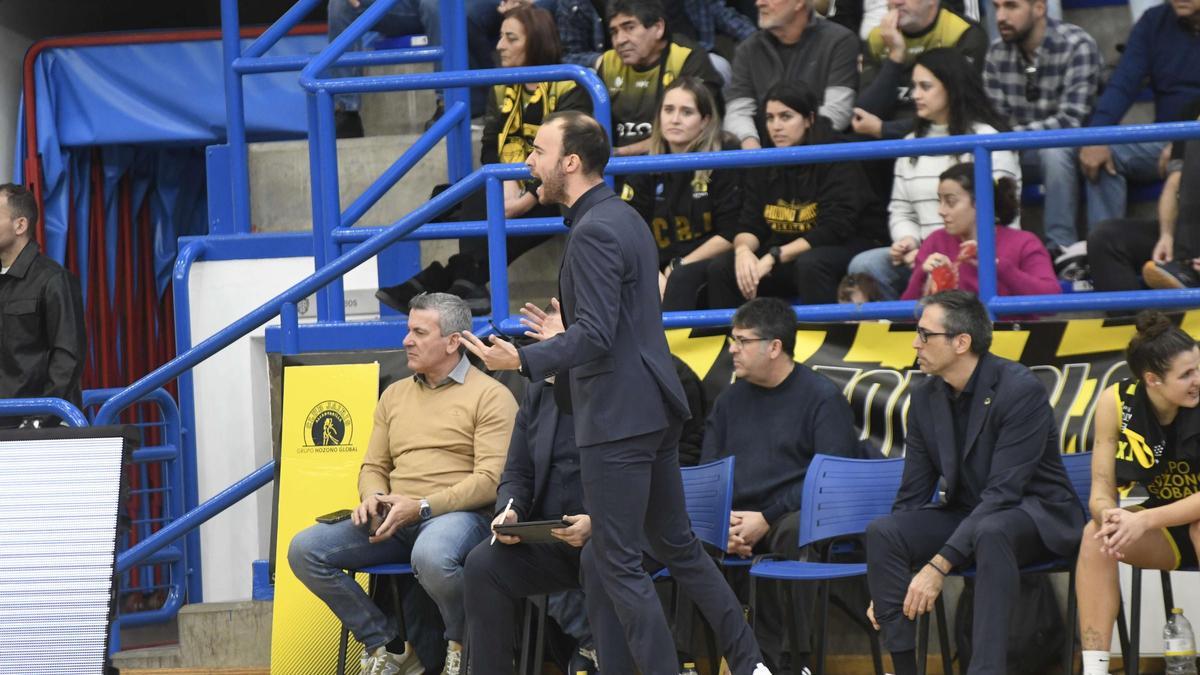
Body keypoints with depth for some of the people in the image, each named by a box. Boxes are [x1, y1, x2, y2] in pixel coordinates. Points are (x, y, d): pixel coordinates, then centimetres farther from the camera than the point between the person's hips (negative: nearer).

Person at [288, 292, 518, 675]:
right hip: (396, 520, 7)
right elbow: (374, 466, 22)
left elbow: (490, 479, -11)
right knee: (305, 550, -13)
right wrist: (372, 497, -3)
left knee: (431, 555, -42)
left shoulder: (490, 396, -1)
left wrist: (421, 507, -19)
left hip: (459, 514, -6)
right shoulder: (394, 395, 20)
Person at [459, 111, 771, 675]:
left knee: (617, 564, -4)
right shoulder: (624, 218, 14)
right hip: (650, 408, 11)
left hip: (617, 417, -11)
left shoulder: (595, 232, -17)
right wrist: (563, 339, 34)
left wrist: (524, 360, -33)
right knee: (676, 545, 18)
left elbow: (596, 335, -24)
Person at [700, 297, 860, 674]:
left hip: (795, 515, -5)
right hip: (736, 517, 5)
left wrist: (766, 518, -17)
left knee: (794, 532, -39)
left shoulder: (822, 397, 0)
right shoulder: (730, 401, 17)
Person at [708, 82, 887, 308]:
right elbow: (750, 227, 2)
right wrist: (743, 249, -23)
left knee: (810, 263, -37)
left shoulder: (837, 161, -13)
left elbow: (834, 229, -20)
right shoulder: (764, 168, 5)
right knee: (721, 268, -13)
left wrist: (773, 257, -26)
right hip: (785, 254, 6)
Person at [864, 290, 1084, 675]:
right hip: (967, 514, 6)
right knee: (882, 532, -21)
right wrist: (886, 590, -5)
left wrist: (939, 566, -31)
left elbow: (1003, 492, -25)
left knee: (989, 531, -40)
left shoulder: (1020, 390, -19)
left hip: (1036, 517, -6)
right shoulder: (925, 398, 2)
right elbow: (912, 497, 5)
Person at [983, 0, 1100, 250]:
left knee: (1054, 151, -37)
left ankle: (1062, 248, -31)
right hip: (1023, 152, 5)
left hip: (1072, 150, -5)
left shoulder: (1077, 47, -19)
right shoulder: (998, 52, -2)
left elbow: (1070, 122, -26)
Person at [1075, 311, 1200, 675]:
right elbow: (1101, 490, -13)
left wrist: (1145, 521, -38)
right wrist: (1111, 517, -36)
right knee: (1096, 534, -24)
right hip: (1164, 528, 3)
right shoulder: (1116, 402, -14)